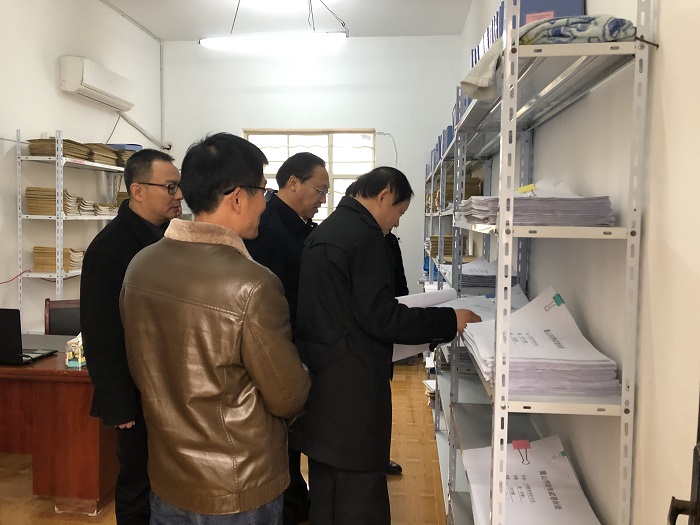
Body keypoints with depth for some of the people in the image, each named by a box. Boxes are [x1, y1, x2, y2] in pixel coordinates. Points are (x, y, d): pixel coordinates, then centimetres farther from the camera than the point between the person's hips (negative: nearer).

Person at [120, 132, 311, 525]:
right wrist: (304, 375, 3)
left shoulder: (140, 265, -7)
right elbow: (288, 399, -17)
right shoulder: (253, 285, -28)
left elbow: (140, 367, 6)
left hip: (165, 477, 6)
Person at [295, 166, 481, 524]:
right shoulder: (365, 237, -17)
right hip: (352, 386, -10)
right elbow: (380, 317, -21)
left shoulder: (322, 231, 12)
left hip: (320, 376, 10)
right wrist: (450, 321, -13)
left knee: (326, 491, 21)